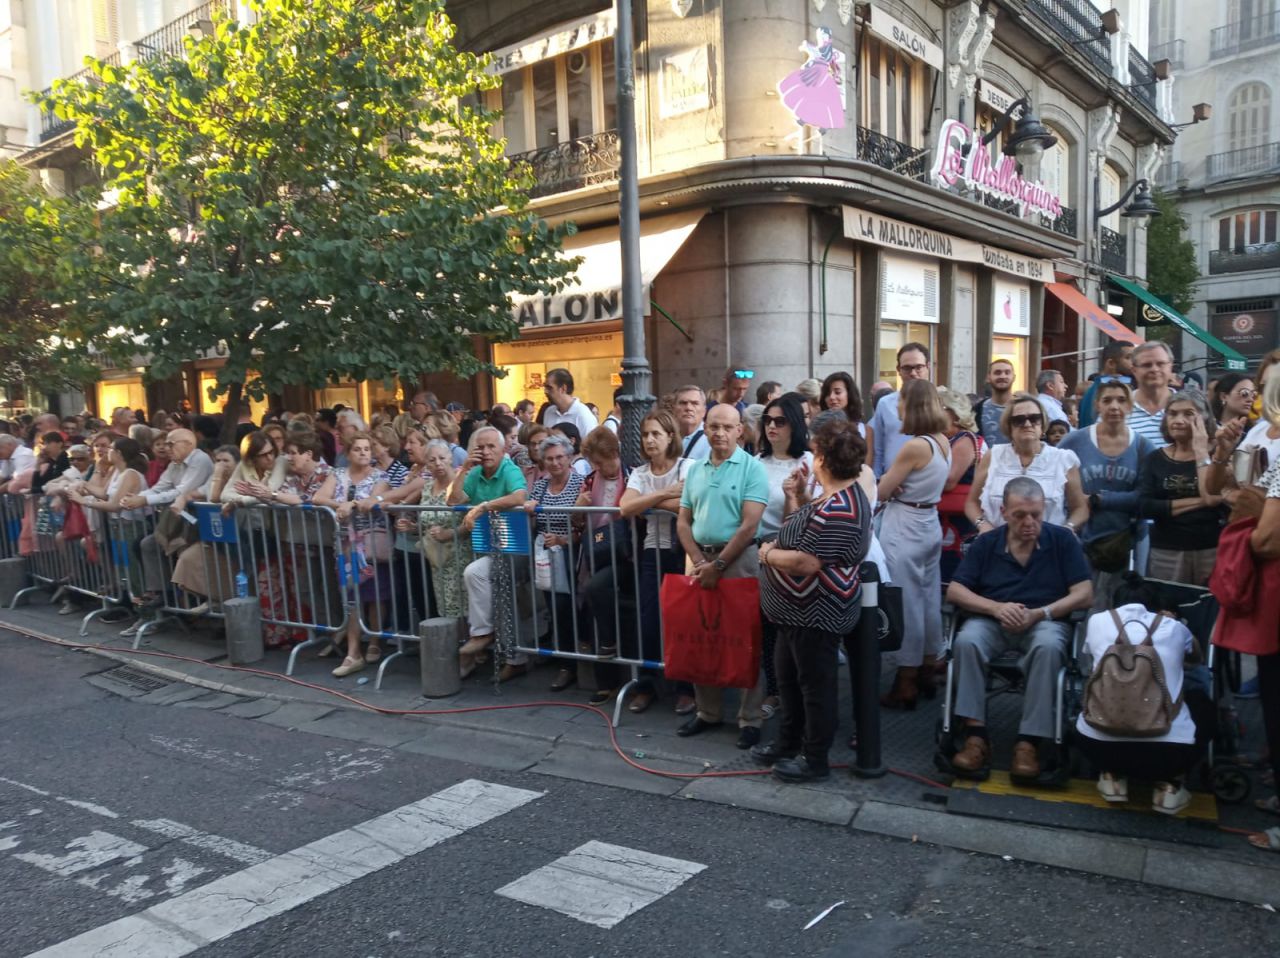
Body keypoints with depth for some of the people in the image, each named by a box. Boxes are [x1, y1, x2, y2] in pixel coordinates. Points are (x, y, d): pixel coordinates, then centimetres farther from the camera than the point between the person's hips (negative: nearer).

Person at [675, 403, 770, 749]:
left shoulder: (752, 468, -7)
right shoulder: (695, 470, 10)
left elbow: (750, 525, -14)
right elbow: (683, 521, 10)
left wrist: (718, 565, -14)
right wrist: (698, 560, -5)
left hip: (739, 559, -5)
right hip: (700, 558, 6)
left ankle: (751, 719, 10)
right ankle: (707, 711, 24)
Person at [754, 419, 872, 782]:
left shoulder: (838, 510, -27)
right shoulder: (836, 496, 8)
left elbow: (805, 562, -30)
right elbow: (801, 533, 10)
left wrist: (767, 553, -16)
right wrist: (794, 498, 8)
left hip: (816, 613, -11)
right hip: (800, 610, 11)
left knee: (814, 683, 4)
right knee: (788, 676, 22)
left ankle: (815, 759, 19)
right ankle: (788, 743, 37)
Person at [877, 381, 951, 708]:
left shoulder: (914, 446, -21)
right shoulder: (942, 441, 4)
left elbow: (880, 492, -15)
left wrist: (887, 484, 6)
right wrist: (895, 484, -4)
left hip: (904, 529, -9)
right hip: (929, 524, 9)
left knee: (905, 603, 0)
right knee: (929, 599, 16)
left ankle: (906, 684, 9)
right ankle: (927, 670, 29)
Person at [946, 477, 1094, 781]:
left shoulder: (1062, 540, 3)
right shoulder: (986, 543, 6)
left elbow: (1084, 594, -3)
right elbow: (954, 591, 0)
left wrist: (1040, 613, -18)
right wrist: (996, 607, -17)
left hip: (1046, 621, -1)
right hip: (992, 620, 1)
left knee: (1048, 647, -36)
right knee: (966, 641, -31)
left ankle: (1029, 741, -30)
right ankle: (976, 734, -27)